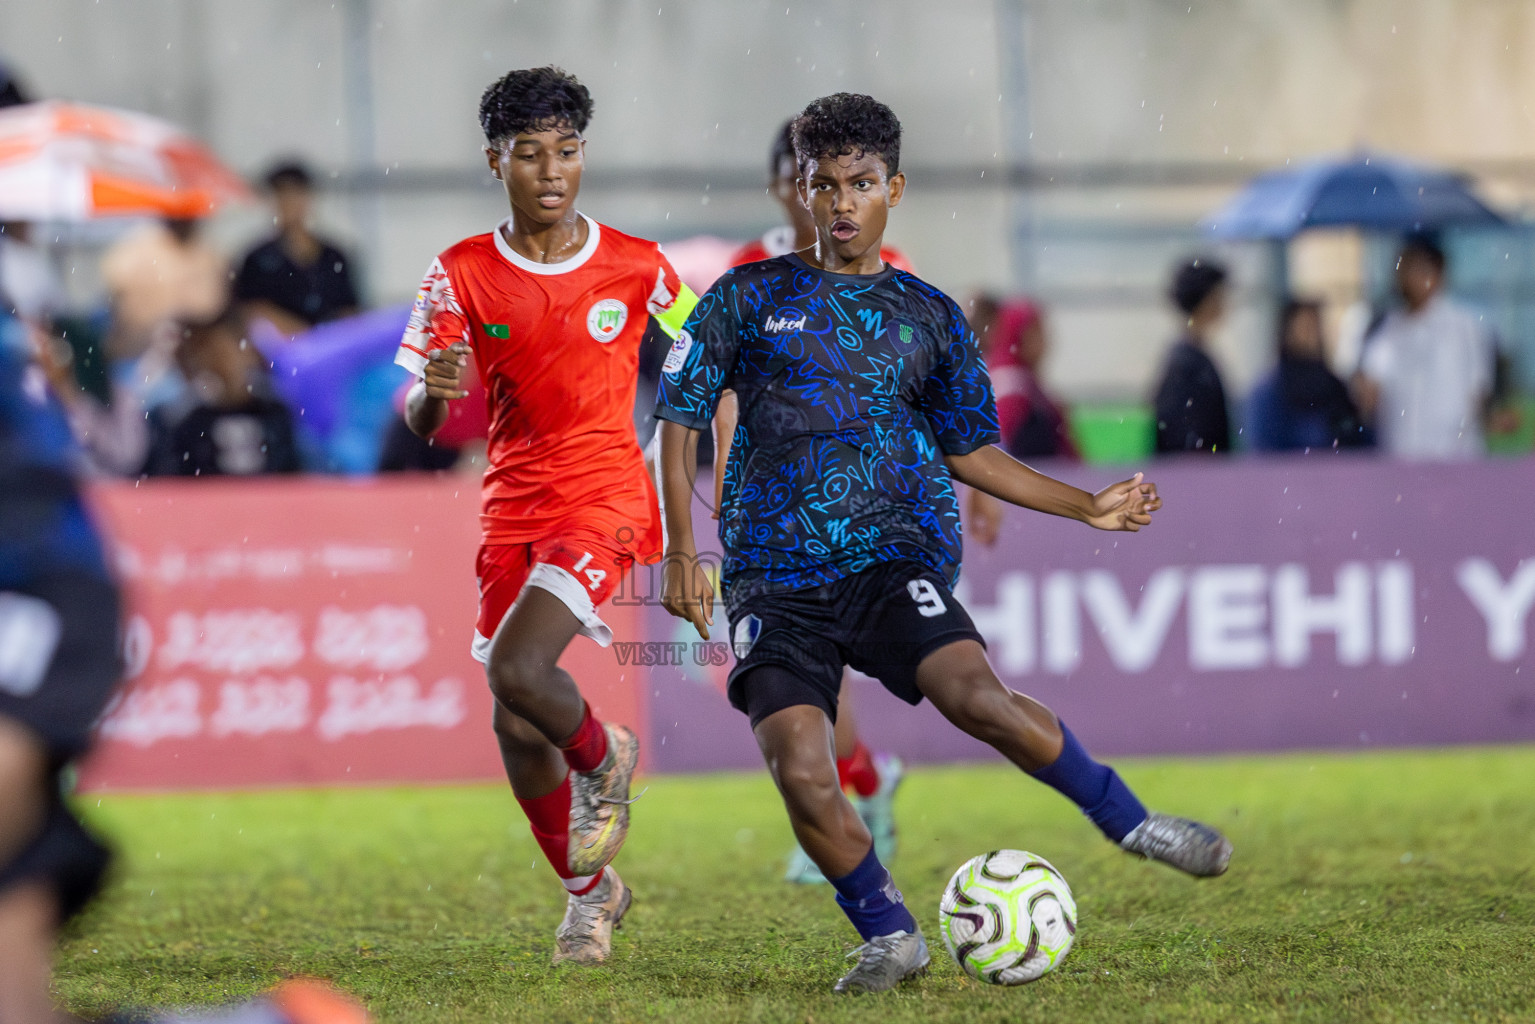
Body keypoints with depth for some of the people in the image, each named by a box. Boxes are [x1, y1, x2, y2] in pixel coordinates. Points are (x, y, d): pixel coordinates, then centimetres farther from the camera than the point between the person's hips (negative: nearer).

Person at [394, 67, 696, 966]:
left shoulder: (636, 267, -4)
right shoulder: (463, 274, -1)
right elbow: (418, 426, -4)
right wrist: (434, 390, -28)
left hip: (606, 497, -3)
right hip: (513, 510, 3)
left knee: (519, 671, -25)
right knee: (517, 732, 5)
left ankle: (604, 760, 7)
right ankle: (591, 892, 27)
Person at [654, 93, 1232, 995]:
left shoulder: (930, 318, 14)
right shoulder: (748, 300, 9)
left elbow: (971, 452, 23)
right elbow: (681, 419, 10)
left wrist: (1087, 507, 16)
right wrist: (682, 552, 1)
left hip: (894, 556, 0)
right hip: (777, 577, 0)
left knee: (974, 694, -28)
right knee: (800, 774, -19)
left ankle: (1132, 824, -11)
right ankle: (888, 936, 3)